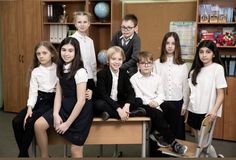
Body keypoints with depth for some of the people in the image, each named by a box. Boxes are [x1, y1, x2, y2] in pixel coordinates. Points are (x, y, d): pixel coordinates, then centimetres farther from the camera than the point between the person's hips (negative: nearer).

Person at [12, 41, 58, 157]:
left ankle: (22, 153, -4)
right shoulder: (35, 71, 7)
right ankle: (24, 153, 2)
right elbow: (33, 92, 2)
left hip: (52, 101, -4)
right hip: (39, 100, 5)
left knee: (31, 121, -25)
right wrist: (29, 108, -12)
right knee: (17, 121, -15)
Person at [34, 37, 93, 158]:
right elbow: (58, 94, 3)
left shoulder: (80, 72, -18)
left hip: (80, 111, -6)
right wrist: (56, 115, -12)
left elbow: (81, 101, -19)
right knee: (38, 125, -9)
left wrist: (67, 123, -16)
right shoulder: (61, 70, 5)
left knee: (75, 149, -3)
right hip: (65, 107, 7)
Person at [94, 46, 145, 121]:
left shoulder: (124, 74, 2)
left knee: (138, 101, -15)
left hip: (120, 103, 4)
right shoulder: (101, 74, -11)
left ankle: (110, 113, -25)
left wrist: (127, 106, -29)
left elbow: (131, 92, -7)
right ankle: (130, 113, -30)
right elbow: (103, 95, -21)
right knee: (99, 104, -36)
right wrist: (119, 109, -31)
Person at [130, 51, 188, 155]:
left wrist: (156, 101, -16)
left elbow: (161, 94, 5)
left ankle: (157, 134, -5)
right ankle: (172, 142, -22)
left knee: (169, 107, -21)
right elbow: (137, 96, -11)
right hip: (143, 105, -5)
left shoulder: (157, 78, 11)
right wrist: (149, 103, -22)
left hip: (156, 103, 5)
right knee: (157, 114, -30)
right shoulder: (134, 79, -3)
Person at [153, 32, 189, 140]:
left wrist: (185, 105, 2)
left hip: (177, 102, 1)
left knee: (177, 132, 9)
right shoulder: (157, 63, 0)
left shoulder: (182, 65, 2)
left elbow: (185, 86, 4)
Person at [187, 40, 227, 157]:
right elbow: (192, 91, 11)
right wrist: (186, 108, 8)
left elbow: (221, 94, -10)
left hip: (207, 112, -5)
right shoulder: (195, 70, 10)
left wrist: (214, 110, -20)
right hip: (194, 111, 5)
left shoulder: (217, 68, -8)